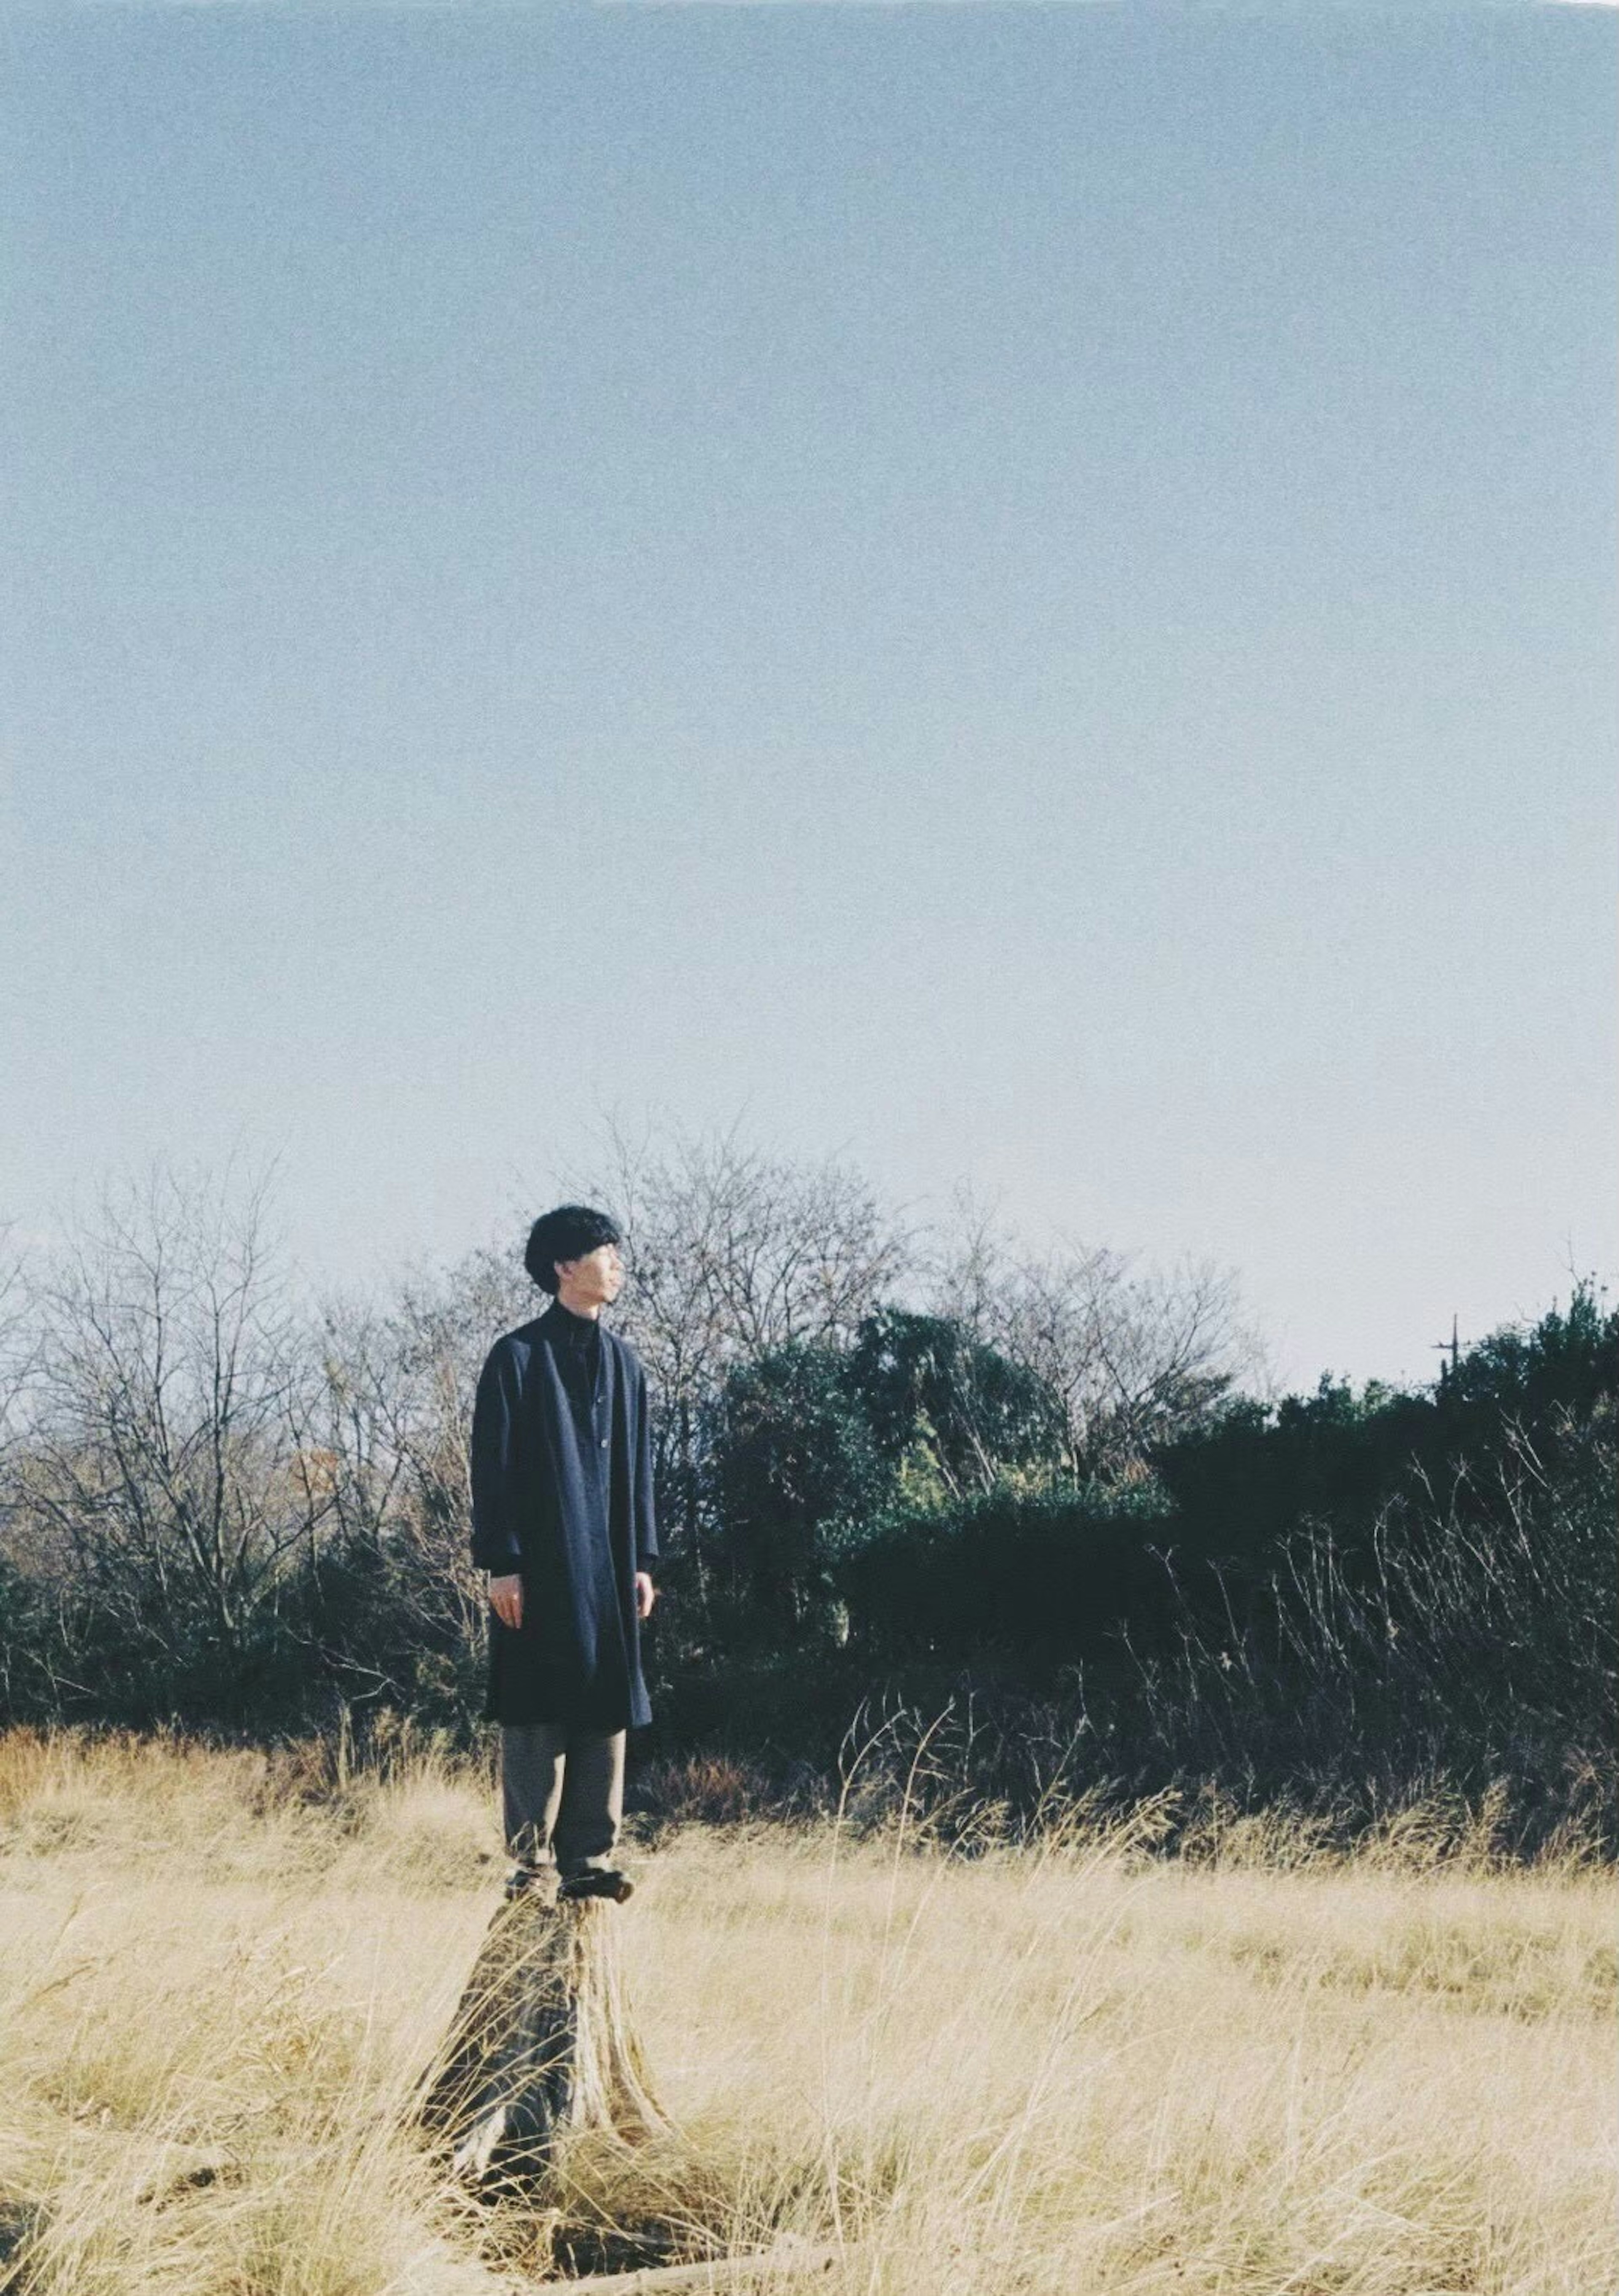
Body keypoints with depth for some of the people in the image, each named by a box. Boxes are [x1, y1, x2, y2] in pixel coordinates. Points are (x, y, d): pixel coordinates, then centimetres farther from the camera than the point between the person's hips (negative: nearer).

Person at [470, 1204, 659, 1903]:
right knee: (536, 1714, -2)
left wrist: (643, 1561, 11)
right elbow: (492, 1467, -7)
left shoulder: (622, 1361, 13)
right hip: (539, 1565, -5)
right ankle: (532, 1857, 3)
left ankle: (589, 1857, 8)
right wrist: (500, 1564, -12)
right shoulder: (517, 1356, -5)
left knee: (607, 1711, 3)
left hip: (609, 1565, 6)